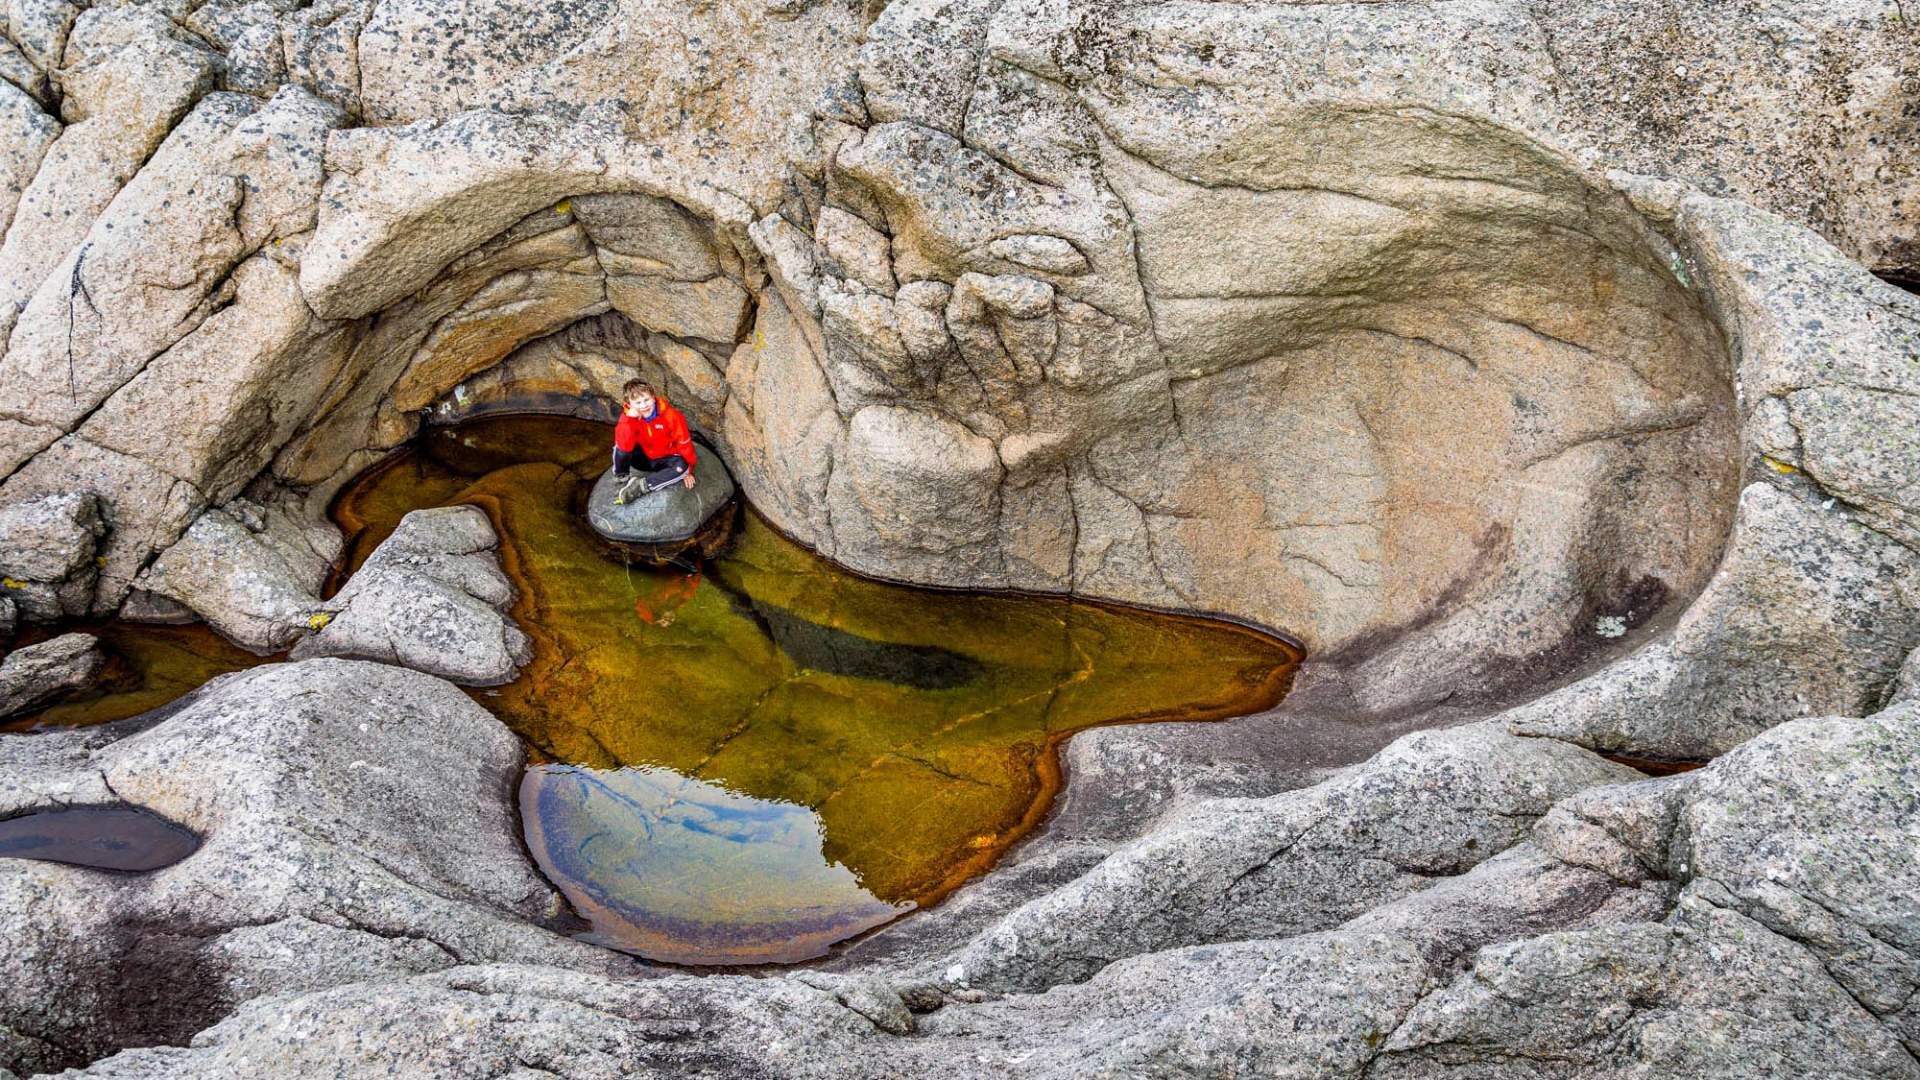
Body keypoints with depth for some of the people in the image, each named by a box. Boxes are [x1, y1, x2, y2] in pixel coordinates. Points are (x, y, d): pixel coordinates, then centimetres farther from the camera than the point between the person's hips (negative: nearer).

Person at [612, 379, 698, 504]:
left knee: (681, 467, -35)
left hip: (664, 460, -1)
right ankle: (621, 479, -7)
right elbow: (624, 446, -32)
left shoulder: (670, 415, -23)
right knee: (620, 447, -28)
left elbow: (684, 442, -13)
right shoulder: (628, 416, -17)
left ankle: (639, 486, -28)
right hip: (643, 458, 1)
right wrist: (630, 418, -39)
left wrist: (688, 470, -8)